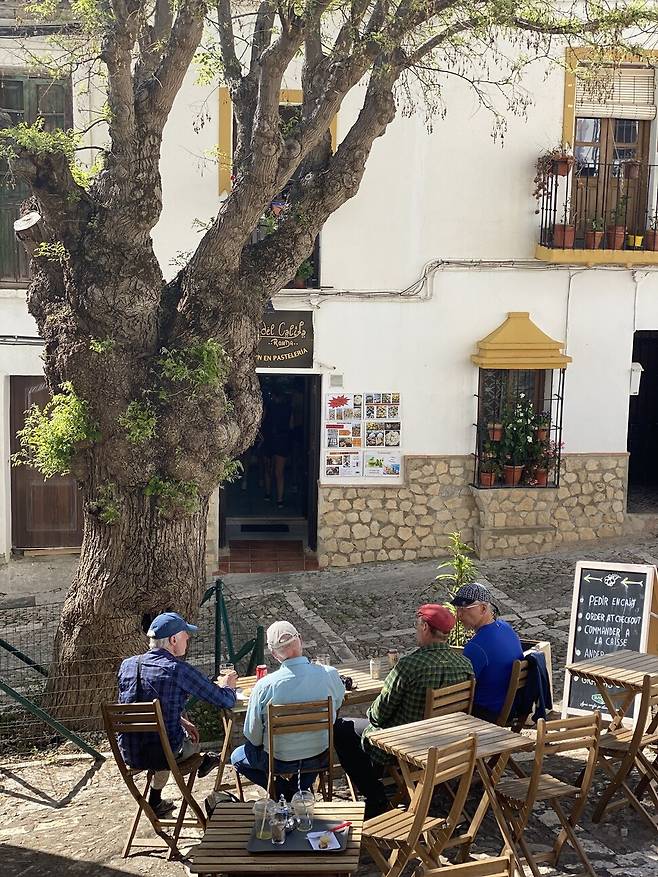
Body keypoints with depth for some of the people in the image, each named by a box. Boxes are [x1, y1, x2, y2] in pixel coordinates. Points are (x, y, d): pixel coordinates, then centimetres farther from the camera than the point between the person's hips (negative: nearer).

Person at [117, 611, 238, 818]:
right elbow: (226, 701, -13)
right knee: (192, 738, 29)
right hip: (164, 755, -5)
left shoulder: (127, 665, 0)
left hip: (129, 756, 5)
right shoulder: (179, 670, -17)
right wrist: (227, 684, 9)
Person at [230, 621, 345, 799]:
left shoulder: (264, 686, -25)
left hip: (280, 761, -3)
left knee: (237, 757, 25)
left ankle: (287, 793, 13)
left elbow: (253, 736, -12)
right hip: (320, 757, 3)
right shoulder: (330, 674, -19)